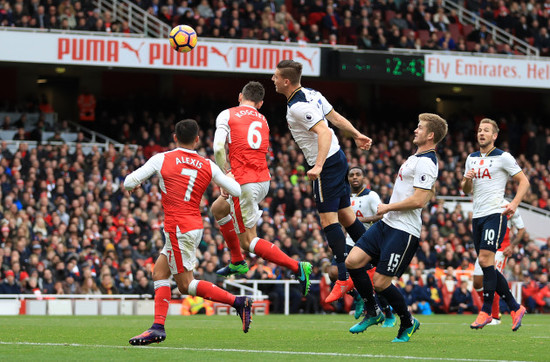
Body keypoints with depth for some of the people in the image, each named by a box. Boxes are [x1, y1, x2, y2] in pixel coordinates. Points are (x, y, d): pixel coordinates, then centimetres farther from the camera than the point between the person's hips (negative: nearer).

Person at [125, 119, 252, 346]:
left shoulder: (162, 159, -6)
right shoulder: (208, 166, 4)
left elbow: (129, 182, -5)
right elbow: (237, 191, 6)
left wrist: (131, 186, 19)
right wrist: (230, 177, 28)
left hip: (177, 228, -7)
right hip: (194, 226, 7)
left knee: (186, 284, 0)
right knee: (159, 272, 13)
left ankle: (238, 302, -8)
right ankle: (158, 327, 5)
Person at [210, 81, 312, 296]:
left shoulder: (227, 115, -1)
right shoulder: (263, 121, 16)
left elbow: (219, 148, -13)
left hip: (244, 183, -7)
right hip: (263, 180, 7)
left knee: (248, 241, -2)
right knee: (218, 209, 29)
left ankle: (296, 267, -15)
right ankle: (237, 262, 31)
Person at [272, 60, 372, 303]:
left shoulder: (298, 107, -21)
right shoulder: (311, 94, 7)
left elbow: (324, 132, -29)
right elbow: (335, 118, 15)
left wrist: (318, 166, -36)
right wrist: (356, 135, 23)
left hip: (327, 164, -10)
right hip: (338, 158, 10)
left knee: (328, 219, -9)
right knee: (345, 214, 15)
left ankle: (343, 278, -10)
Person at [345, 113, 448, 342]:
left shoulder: (426, 163, -16)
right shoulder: (417, 157, 16)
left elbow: (418, 201, -24)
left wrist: (387, 207, -12)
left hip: (403, 231, -10)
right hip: (387, 223, 10)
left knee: (380, 283, -8)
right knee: (352, 262, -1)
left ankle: (408, 323, 14)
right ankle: (373, 313, 14)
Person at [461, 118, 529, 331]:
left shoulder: (503, 158, -3)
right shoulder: (472, 159, 16)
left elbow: (524, 181, -1)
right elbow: (466, 190, 22)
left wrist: (514, 204, -15)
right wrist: (467, 180, -1)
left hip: (495, 214, -7)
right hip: (477, 216, 7)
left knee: (485, 259, -18)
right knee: (486, 265, 5)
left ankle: (486, 311, -13)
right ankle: (515, 308, 15)